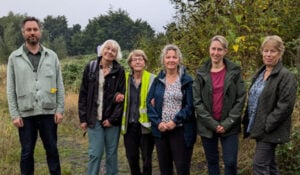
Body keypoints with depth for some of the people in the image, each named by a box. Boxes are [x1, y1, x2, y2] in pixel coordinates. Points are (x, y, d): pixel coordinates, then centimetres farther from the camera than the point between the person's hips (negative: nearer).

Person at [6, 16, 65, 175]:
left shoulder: (52, 56, 5)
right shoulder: (14, 57, 3)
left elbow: (59, 86, 5)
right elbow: (11, 89, 1)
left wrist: (60, 110, -1)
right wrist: (14, 114, -5)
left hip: (48, 112, 1)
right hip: (26, 114, 0)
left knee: (52, 150, 10)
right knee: (27, 153, 10)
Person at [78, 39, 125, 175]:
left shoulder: (119, 71, 0)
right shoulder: (90, 68, 2)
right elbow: (83, 94, 3)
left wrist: (113, 118, -11)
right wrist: (83, 118, -1)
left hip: (112, 119, 0)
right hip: (94, 119, 0)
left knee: (111, 153, 8)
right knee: (95, 153, -1)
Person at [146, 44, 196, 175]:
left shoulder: (187, 80, -2)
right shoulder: (158, 80, 8)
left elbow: (190, 105, -8)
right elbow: (150, 103, 4)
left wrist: (175, 121, -16)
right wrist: (158, 122, -10)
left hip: (181, 130, -3)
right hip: (161, 130, 4)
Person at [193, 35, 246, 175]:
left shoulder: (234, 72, -1)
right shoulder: (201, 73, 1)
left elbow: (240, 99, -5)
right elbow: (197, 101, -3)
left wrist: (227, 123, -12)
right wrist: (212, 123, -11)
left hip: (229, 126, -1)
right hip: (207, 126, 1)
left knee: (230, 162, -1)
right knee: (211, 161, 12)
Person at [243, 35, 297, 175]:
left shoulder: (285, 76, -13)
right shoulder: (259, 74, 13)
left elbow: (285, 105, -20)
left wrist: (267, 125, -20)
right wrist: (248, 122, 10)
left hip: (269, 131, -8)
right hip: (259, 128, 8)